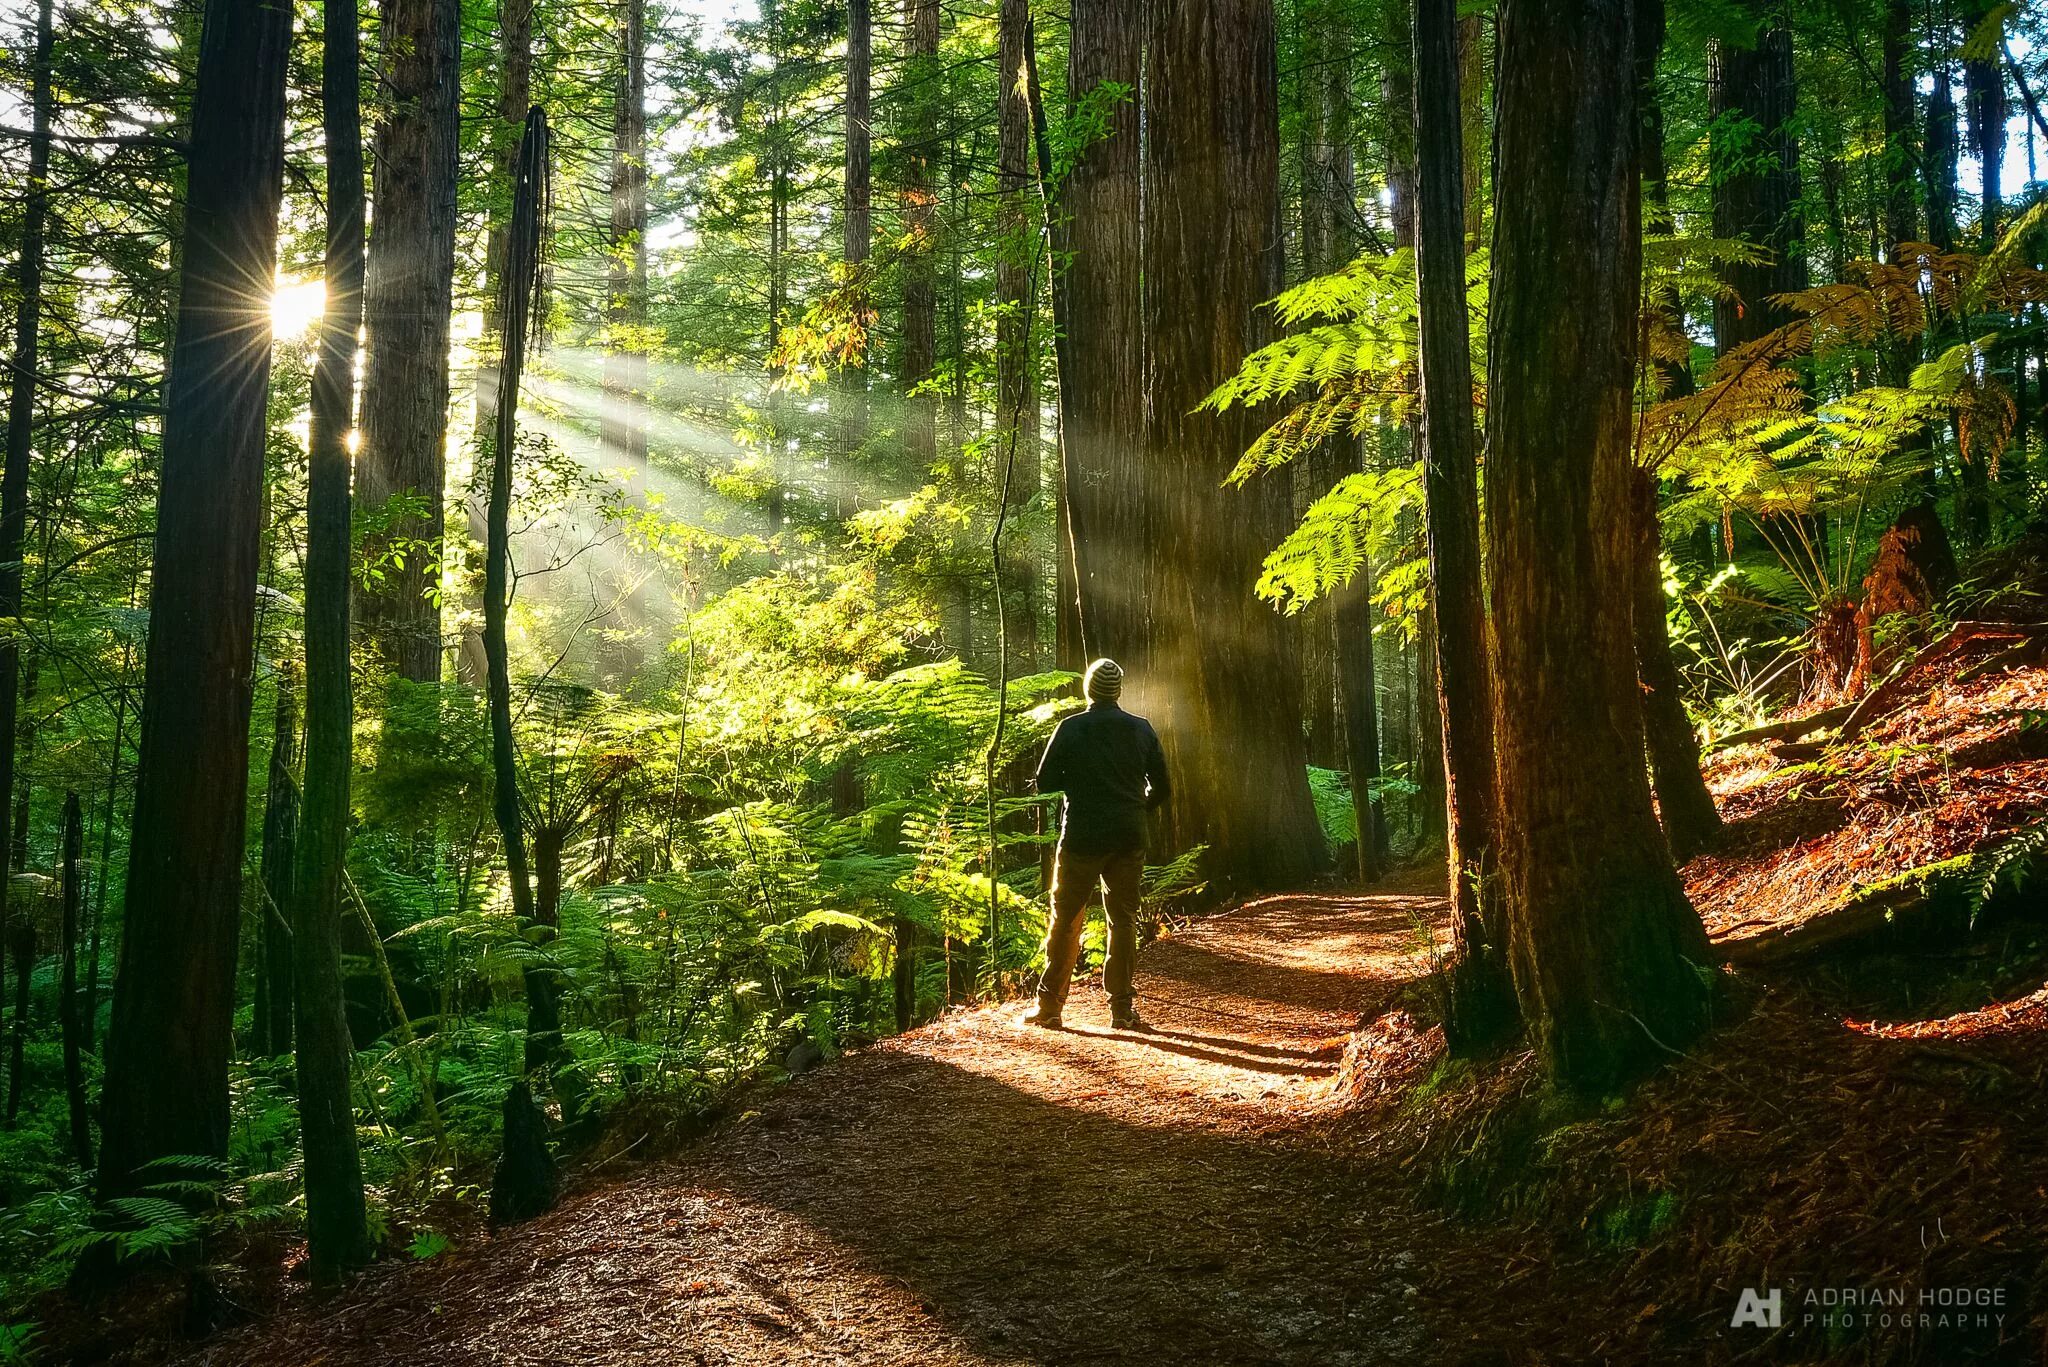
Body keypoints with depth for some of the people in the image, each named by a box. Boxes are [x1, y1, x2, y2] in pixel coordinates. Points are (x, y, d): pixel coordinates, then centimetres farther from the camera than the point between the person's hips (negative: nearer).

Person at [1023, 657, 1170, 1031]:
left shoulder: (1071, 728, -7)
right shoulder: (1142, 729, 2)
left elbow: (1044, 782, -4)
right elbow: (1161, 787, 6)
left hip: (1081, 838, -2)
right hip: (1129, 840, 2)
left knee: (1066, 921, 6)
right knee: (1124, 920, 10)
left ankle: (1049, 1007, 7)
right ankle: (1122, 1007, 9)